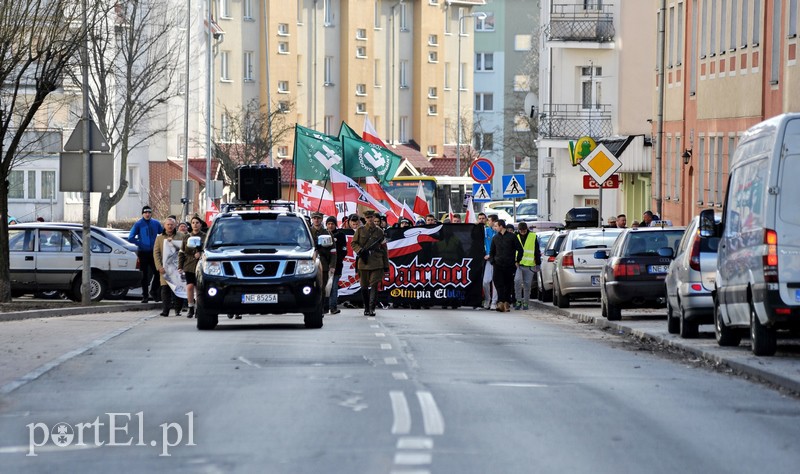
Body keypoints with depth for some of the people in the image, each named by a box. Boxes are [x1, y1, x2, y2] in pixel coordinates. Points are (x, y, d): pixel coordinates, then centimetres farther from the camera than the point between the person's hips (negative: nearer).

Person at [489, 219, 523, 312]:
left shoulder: (512, 236, 1)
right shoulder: (495, 238, 13)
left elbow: (520, 250, 5)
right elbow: (492, 251, 21)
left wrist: (517, 261, 1)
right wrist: (492, 261, 8)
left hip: (509, 265, -2)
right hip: (498, 265, 2)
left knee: (508, 284, 3)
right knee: (498, 283, -14)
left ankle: (506, 303, 11)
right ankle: (501, 302, -22)